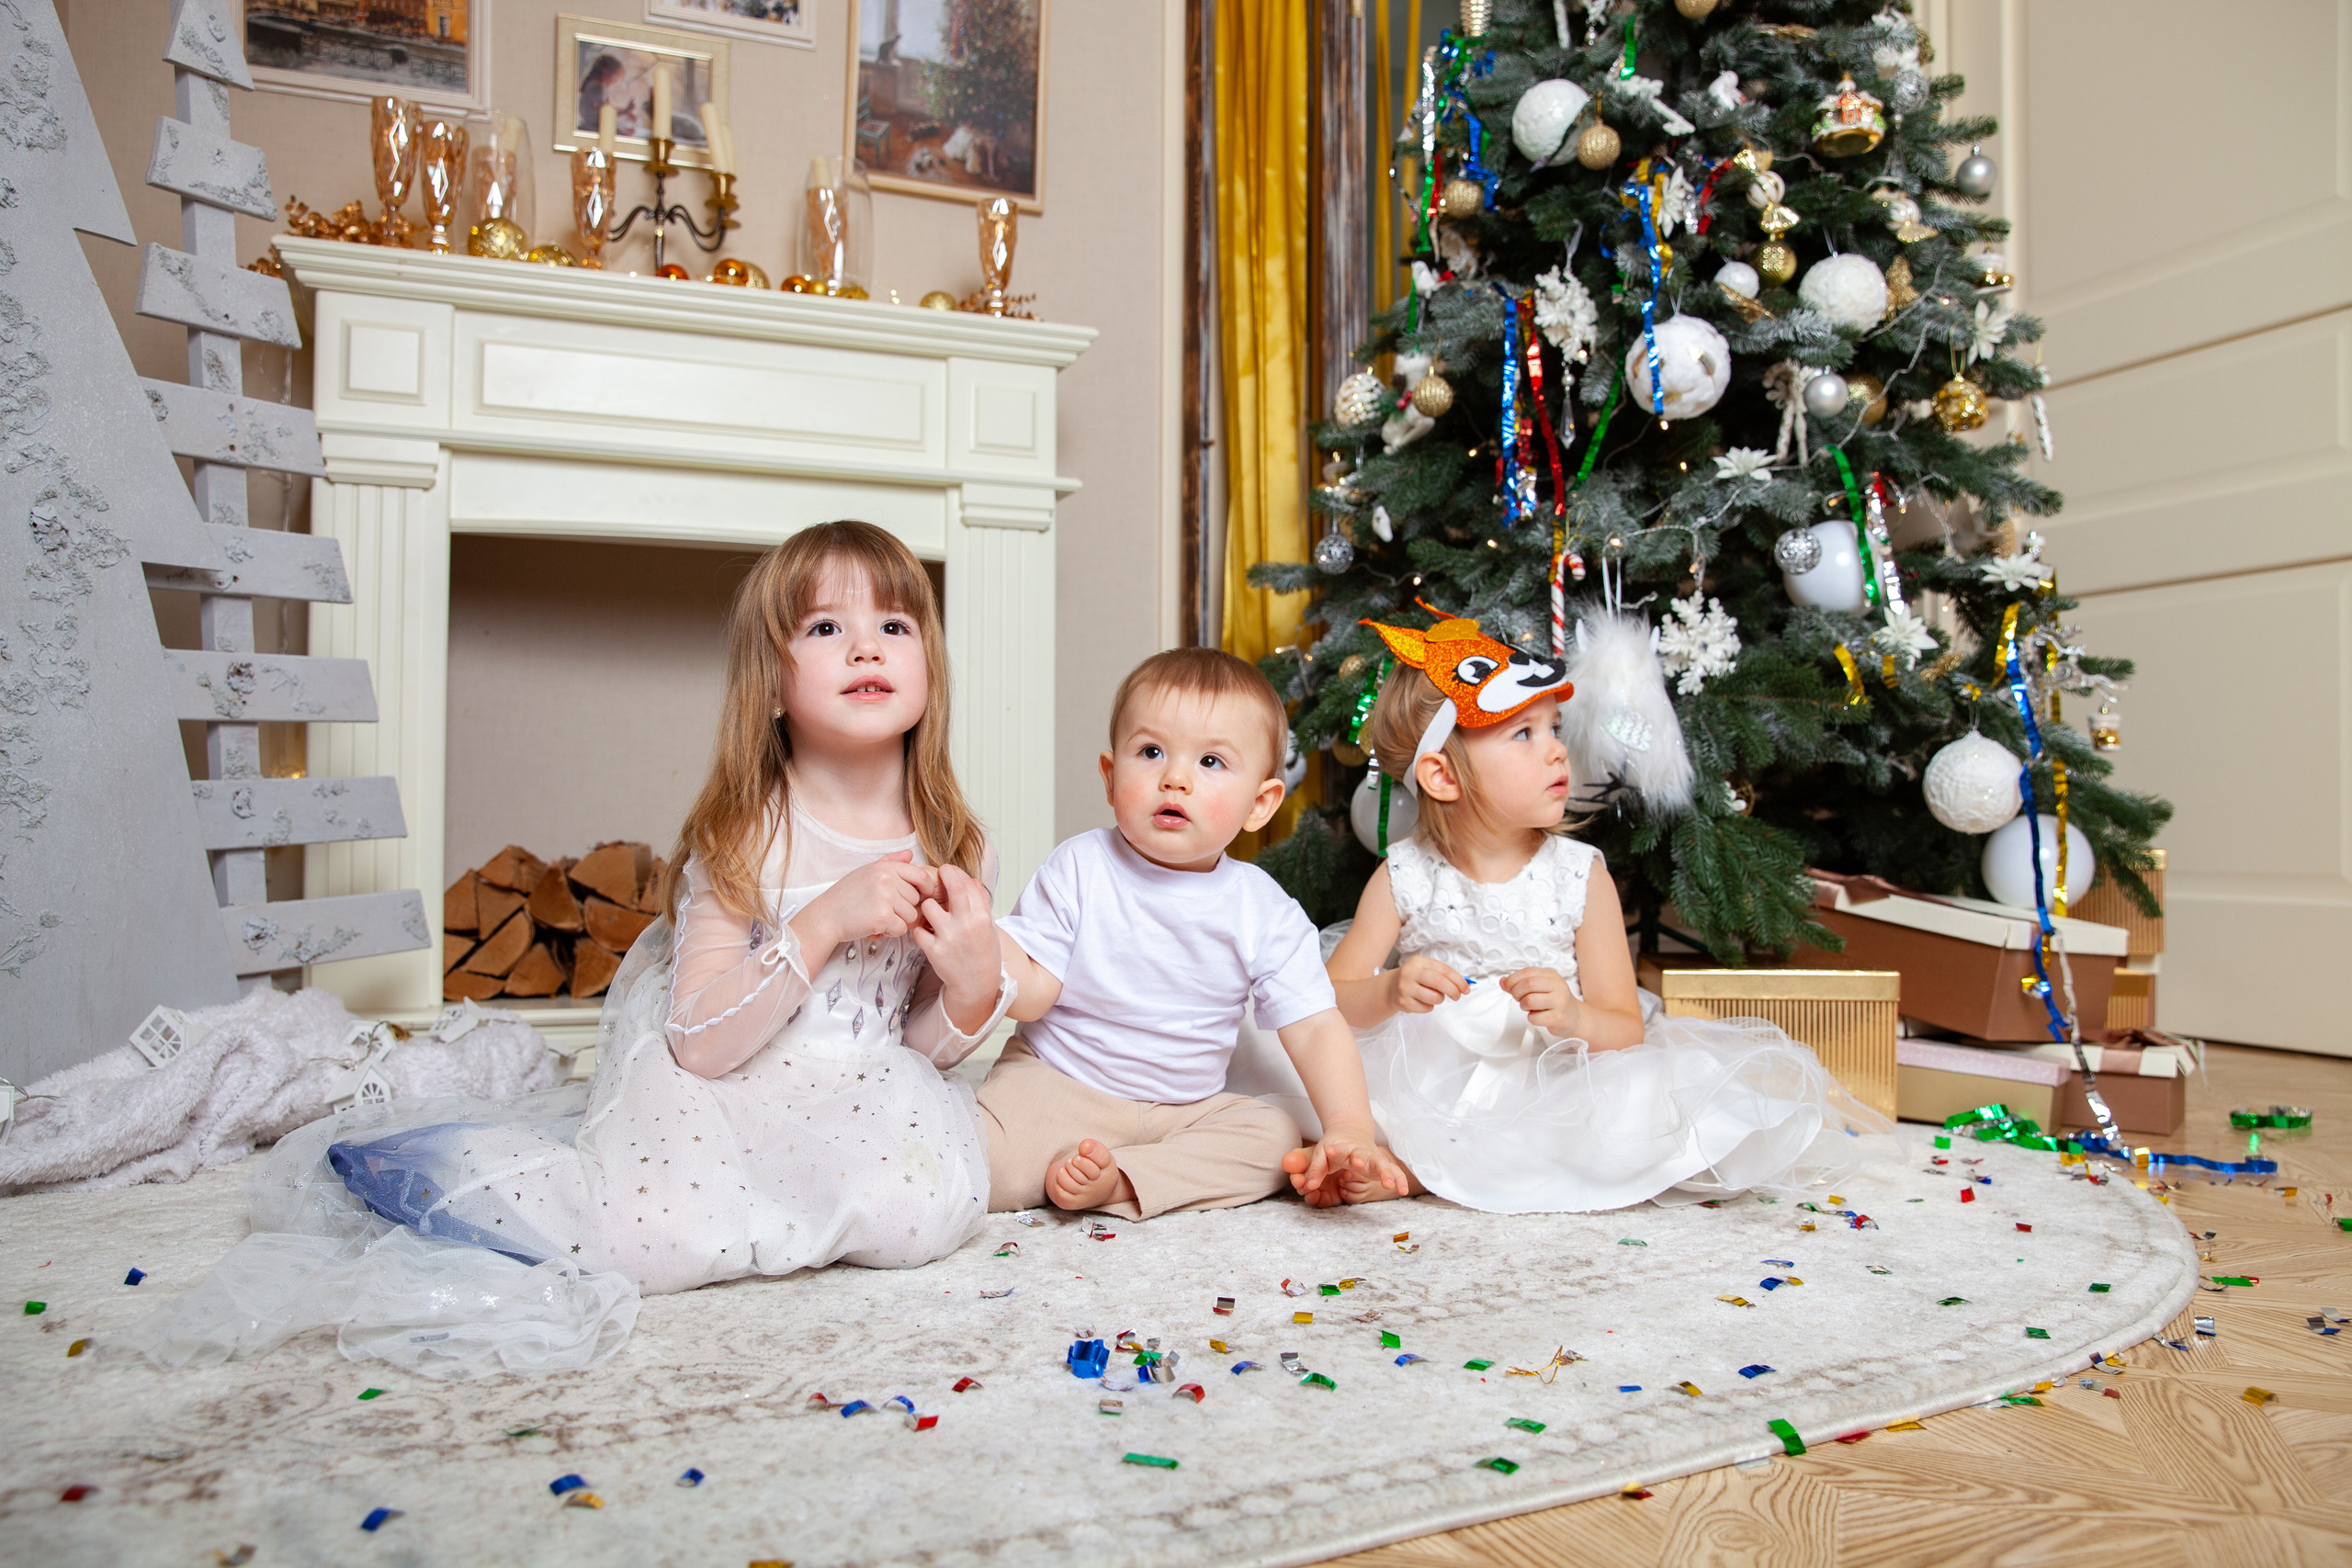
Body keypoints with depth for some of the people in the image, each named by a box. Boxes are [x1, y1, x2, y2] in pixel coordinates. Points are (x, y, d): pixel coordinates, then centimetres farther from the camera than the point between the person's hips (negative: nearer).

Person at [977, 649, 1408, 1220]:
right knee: (987, 1164, -27)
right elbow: (1032, 994, -14)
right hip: (1056, 1083, -3)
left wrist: (1349, 1131, -24)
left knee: (1279, 1137, -17)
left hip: (1185, 1106, 3)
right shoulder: (1079, 869, -12)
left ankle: (1116, 1180, -19)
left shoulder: (1265, 912, -8)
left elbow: (1316, 1029, -10)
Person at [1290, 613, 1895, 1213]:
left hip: (1556, 1086, 0)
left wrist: (1574, 1019, -24)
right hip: (1434, 1091, 0)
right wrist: (1389, 992, -22)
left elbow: (1626, 1029, -1)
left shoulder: (1580, 875, -2)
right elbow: (1331, 1001, -1)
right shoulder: (1403, 878, -3)